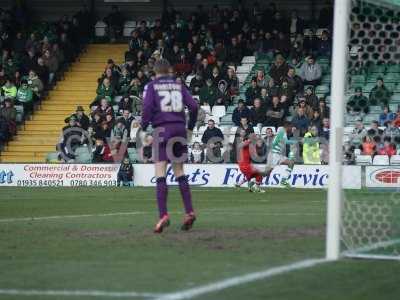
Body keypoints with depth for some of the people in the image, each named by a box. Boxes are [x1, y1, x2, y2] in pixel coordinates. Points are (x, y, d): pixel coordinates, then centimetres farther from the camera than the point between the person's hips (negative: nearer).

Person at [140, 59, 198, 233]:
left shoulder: (151, 86, 4)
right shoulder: (179, 86, 13)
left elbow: (147, 107, -10)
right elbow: (193, 106, 6)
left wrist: (143, 129, 0)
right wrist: (190, 128, 17)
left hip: (162, 129, -4)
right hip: (180, 127, 4)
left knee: (160, 174, -6)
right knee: (179, 172, 13)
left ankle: (163, 215, -17)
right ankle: (189, 211, 5)